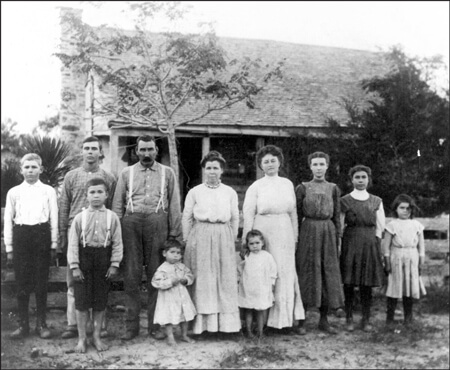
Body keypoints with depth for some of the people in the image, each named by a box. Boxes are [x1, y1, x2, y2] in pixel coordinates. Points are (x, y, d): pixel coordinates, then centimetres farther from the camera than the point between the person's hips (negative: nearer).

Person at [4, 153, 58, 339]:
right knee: (22, 283, 4)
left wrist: (53, 245, 0)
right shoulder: (13, 192, 8)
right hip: (20, 236, 1)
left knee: (41, 282, 4)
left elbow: (54, 219, 4)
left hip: (41, 235, -1)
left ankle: (41, 323, 15)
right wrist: (9, 247, 5)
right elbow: (8, 220, 9)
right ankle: (23, 324, 15)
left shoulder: (48, 191, 5)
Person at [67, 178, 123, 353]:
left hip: (103, 259, 1)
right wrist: (74, 266, -7)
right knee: (82, 300, 3)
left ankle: (96, 336, 22)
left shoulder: (112, 217, -1)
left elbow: (117, 243, 1)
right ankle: (82, 338, 16)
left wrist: (114, 264, -5)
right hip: (84, 257, 0)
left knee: (100, 301, 7)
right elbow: (73, 243, -2)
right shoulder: (80, 217, -2)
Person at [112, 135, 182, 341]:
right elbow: (118, 204, 11)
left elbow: (174, 204, 8)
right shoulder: (127, 173, 14)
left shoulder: (167, 173, 12)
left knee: (157, 276, 2)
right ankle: (131, 326, 9)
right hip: (131, 222, 1)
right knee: (131, 276, 1)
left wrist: (175, 233, 1)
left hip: (158, 222, 0)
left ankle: (155, 325, 11)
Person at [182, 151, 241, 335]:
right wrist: (188, 241, 4)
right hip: (200, 239, -1)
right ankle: (200, 322, 10)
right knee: (201, 280, 1)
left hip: (223, 239, 2)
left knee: (225, 279, 3)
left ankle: (225, 321, 13)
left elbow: (235, 219, 11)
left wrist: (231, 239, 7)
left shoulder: (230, 192, 8)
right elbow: (187, 218, 6)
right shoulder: (194, 192, 4)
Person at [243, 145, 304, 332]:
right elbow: (248, 216, -2)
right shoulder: (255, 187, -1)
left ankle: (285, 317, 15)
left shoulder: (287, 184, 10)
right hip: (263, 233, -3)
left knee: (286, 274, 5)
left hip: (284, 234, 3)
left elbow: (293, 213, 12)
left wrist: (295, 237, 9)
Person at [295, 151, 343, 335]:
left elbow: (337, 216, 10)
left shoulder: (333, 189, 9)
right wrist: (296, 239, -1)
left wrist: (338, 239, 5)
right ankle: (301, 319, 12)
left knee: (328, 274, 4)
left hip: (328, 232, 2)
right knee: (307, 273, 1)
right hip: (308, 232, -2)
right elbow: (297, 216, 3)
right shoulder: (302, 188, 2)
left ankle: (324, 320, 15)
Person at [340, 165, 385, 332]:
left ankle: (366, 320, 12)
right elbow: (339, 227, 1)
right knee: (349, 283, -1)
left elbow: (380, 227, 10)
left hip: (370, 245, 2)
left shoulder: (376, 202, 10)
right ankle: (349, 319, 9)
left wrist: (374, 243, 2)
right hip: (350, 245, -1)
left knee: (367, 284, 3)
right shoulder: (344, 201, 3)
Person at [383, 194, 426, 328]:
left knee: (410, 287, 6)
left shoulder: (416, 225, 6)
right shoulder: (392, 225, -2)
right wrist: (387, 263, -5)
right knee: (394, 288, 0)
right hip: (396, 259, -2)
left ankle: (408, 317, 19)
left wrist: (421, 261, 5)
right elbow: (386, 245, -2)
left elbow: (421, 245, 9)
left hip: (412, 259, 2)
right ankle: (390, 317, 8)